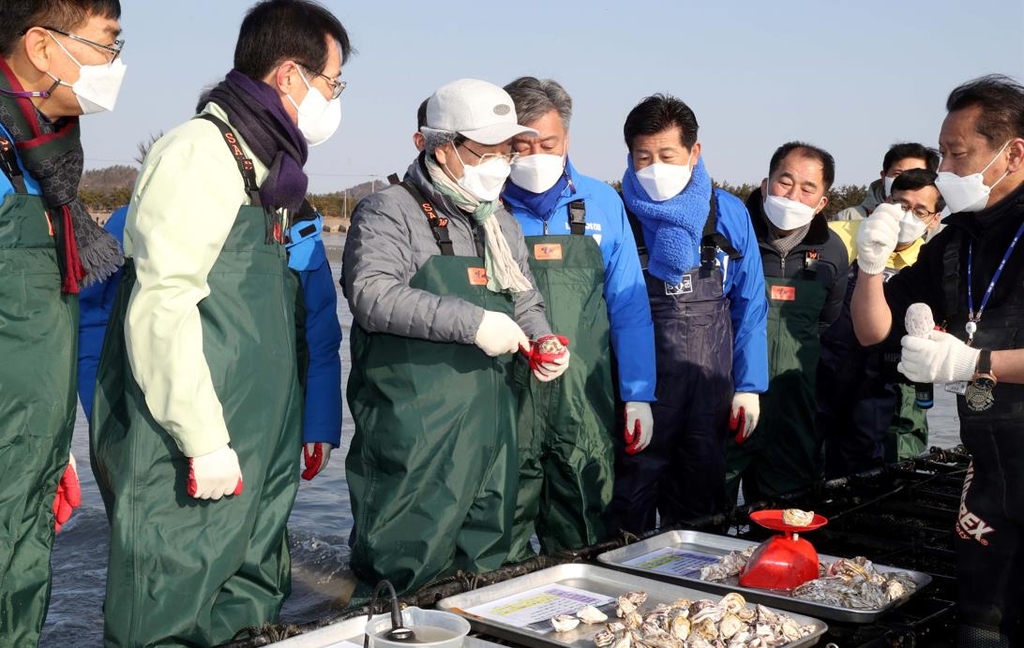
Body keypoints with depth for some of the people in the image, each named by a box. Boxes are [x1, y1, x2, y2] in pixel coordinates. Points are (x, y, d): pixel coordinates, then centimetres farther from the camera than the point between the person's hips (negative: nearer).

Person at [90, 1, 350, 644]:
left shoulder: (266, 168, 17)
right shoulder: (200, 152, -13)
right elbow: (162, 308, -20)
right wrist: (205, 441, -20)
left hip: (251, 454, 9)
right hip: (192, 467, -9)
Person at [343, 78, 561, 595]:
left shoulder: (502, 224, 19)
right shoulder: (389, 213, -6)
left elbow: (525, 302, 30)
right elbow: (371, 294, -22)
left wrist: (541, 339, 7)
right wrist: (473, 323, -25)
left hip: (492, 432, 7)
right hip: (414, 440, -7)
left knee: (487, 565, 15)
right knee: (403, 578, -2)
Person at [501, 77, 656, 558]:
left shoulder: (602, 203, 5)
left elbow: (629, 308, 9)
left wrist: (638, 395, 6)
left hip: (586, 407, 2)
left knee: (580, 541, 13)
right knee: (501, 549, 5)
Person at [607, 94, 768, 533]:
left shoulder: (729, 214, 1)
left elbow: (750, 307, 6)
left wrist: (748, 384, 2)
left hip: (712, 388, 2)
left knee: (702, 496, 15)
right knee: (634, 496, 6)